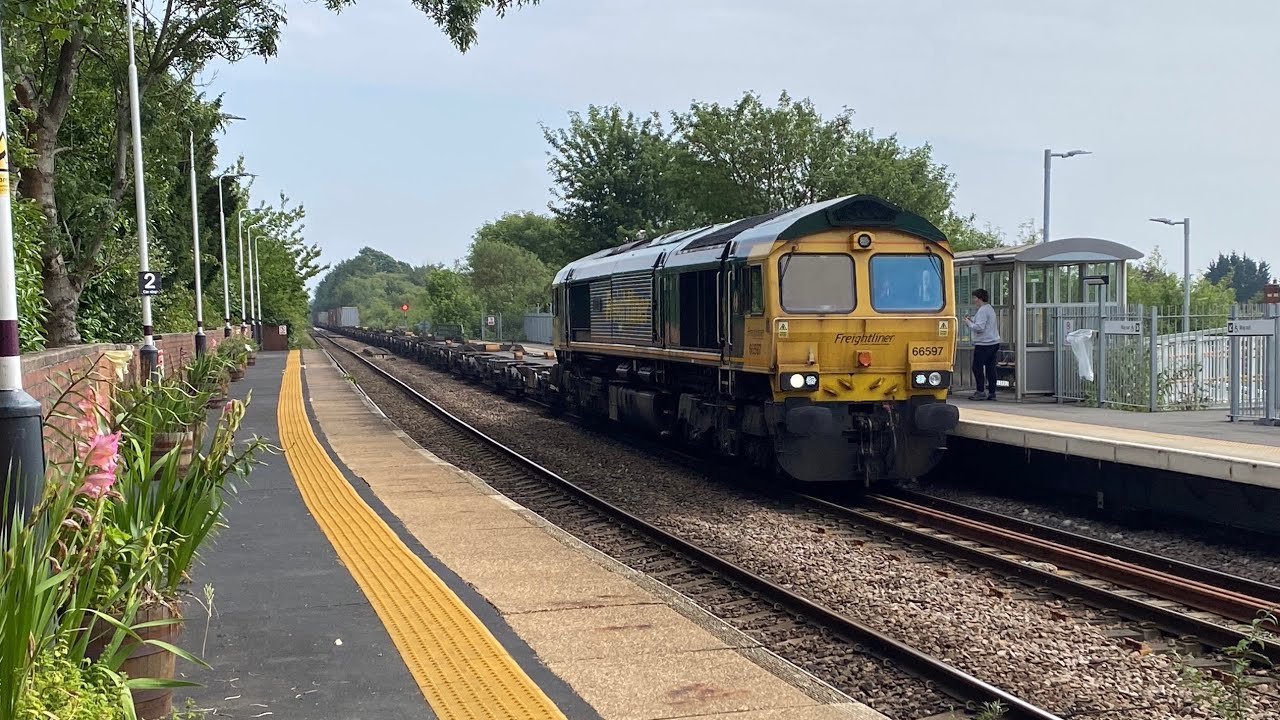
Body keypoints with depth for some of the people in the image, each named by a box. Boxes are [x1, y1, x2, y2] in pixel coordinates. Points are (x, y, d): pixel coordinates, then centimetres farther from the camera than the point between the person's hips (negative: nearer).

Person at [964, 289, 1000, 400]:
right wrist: (972, 320, 18)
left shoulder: (982, 311, -13)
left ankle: (980, 392, -5)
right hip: (994, 343, 10)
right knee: (990, 368, 8)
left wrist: (969, 323, -7)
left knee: (977, 367, -4)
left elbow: (979, 328, -21)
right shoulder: (990, 309, 18)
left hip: (983, 344, -10)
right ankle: (992, 392, 8)